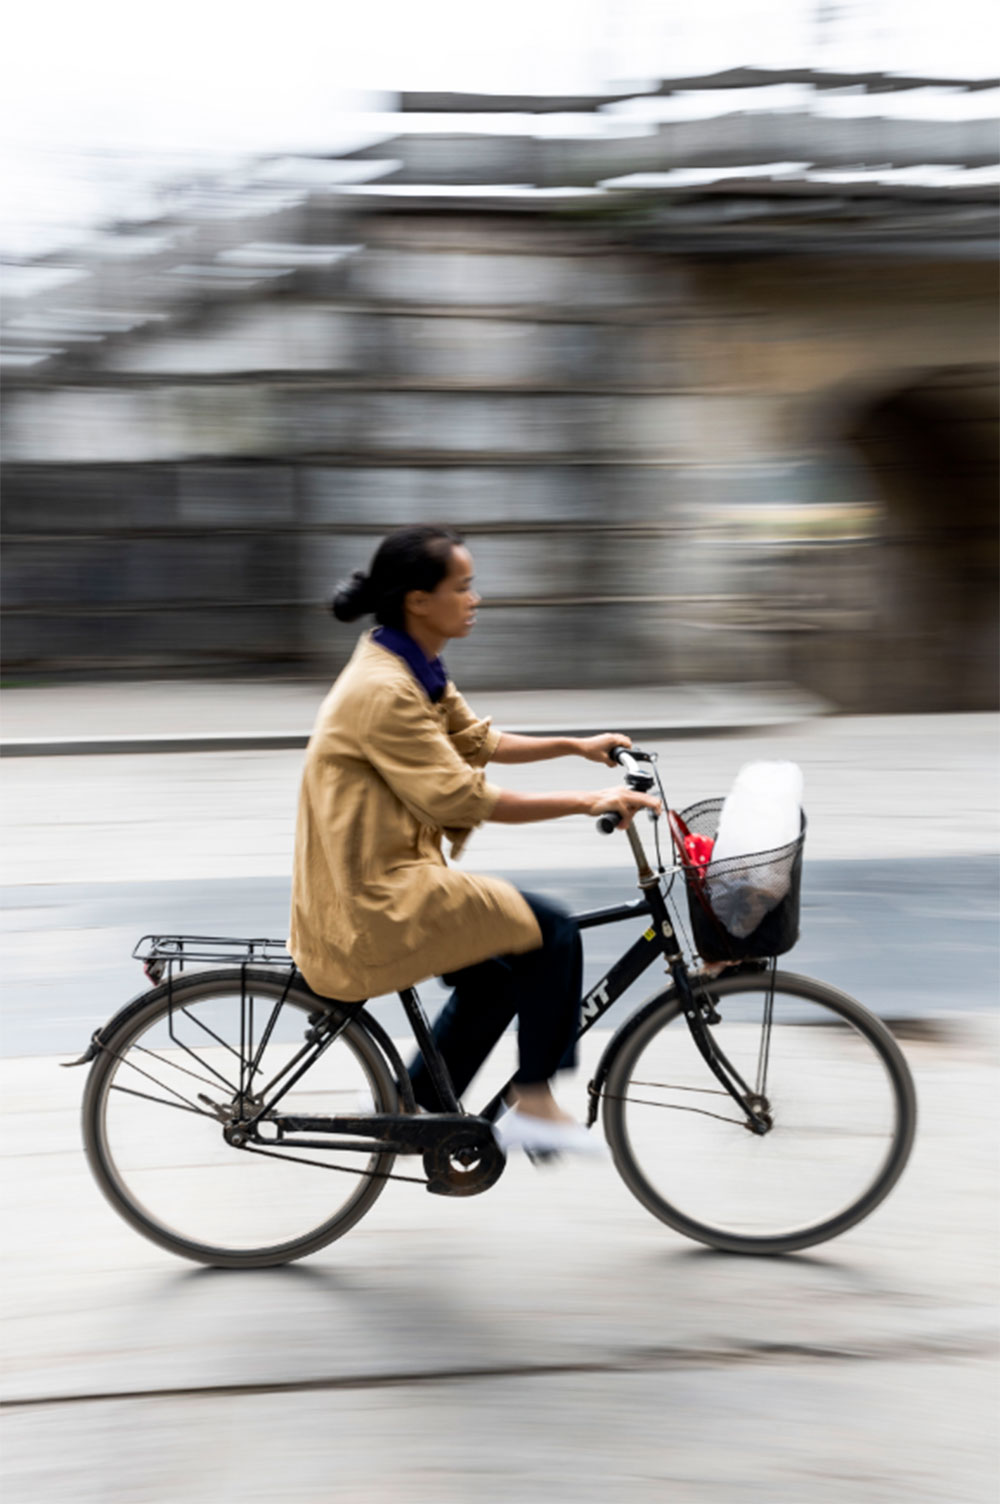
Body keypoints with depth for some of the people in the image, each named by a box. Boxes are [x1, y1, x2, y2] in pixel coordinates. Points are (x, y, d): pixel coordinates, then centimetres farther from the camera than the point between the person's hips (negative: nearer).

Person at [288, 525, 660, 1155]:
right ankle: (533, 1106, 3)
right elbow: (466, 799, -24)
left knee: (493, 978, 22)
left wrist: (577, 745, 14)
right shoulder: (384, 690, -23)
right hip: (374, 899, -11)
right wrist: (586, 803, -23)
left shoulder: (417, 669, 8)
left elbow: (477, 740, 21)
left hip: (380, 879, 11)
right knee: (552, 933, -9)